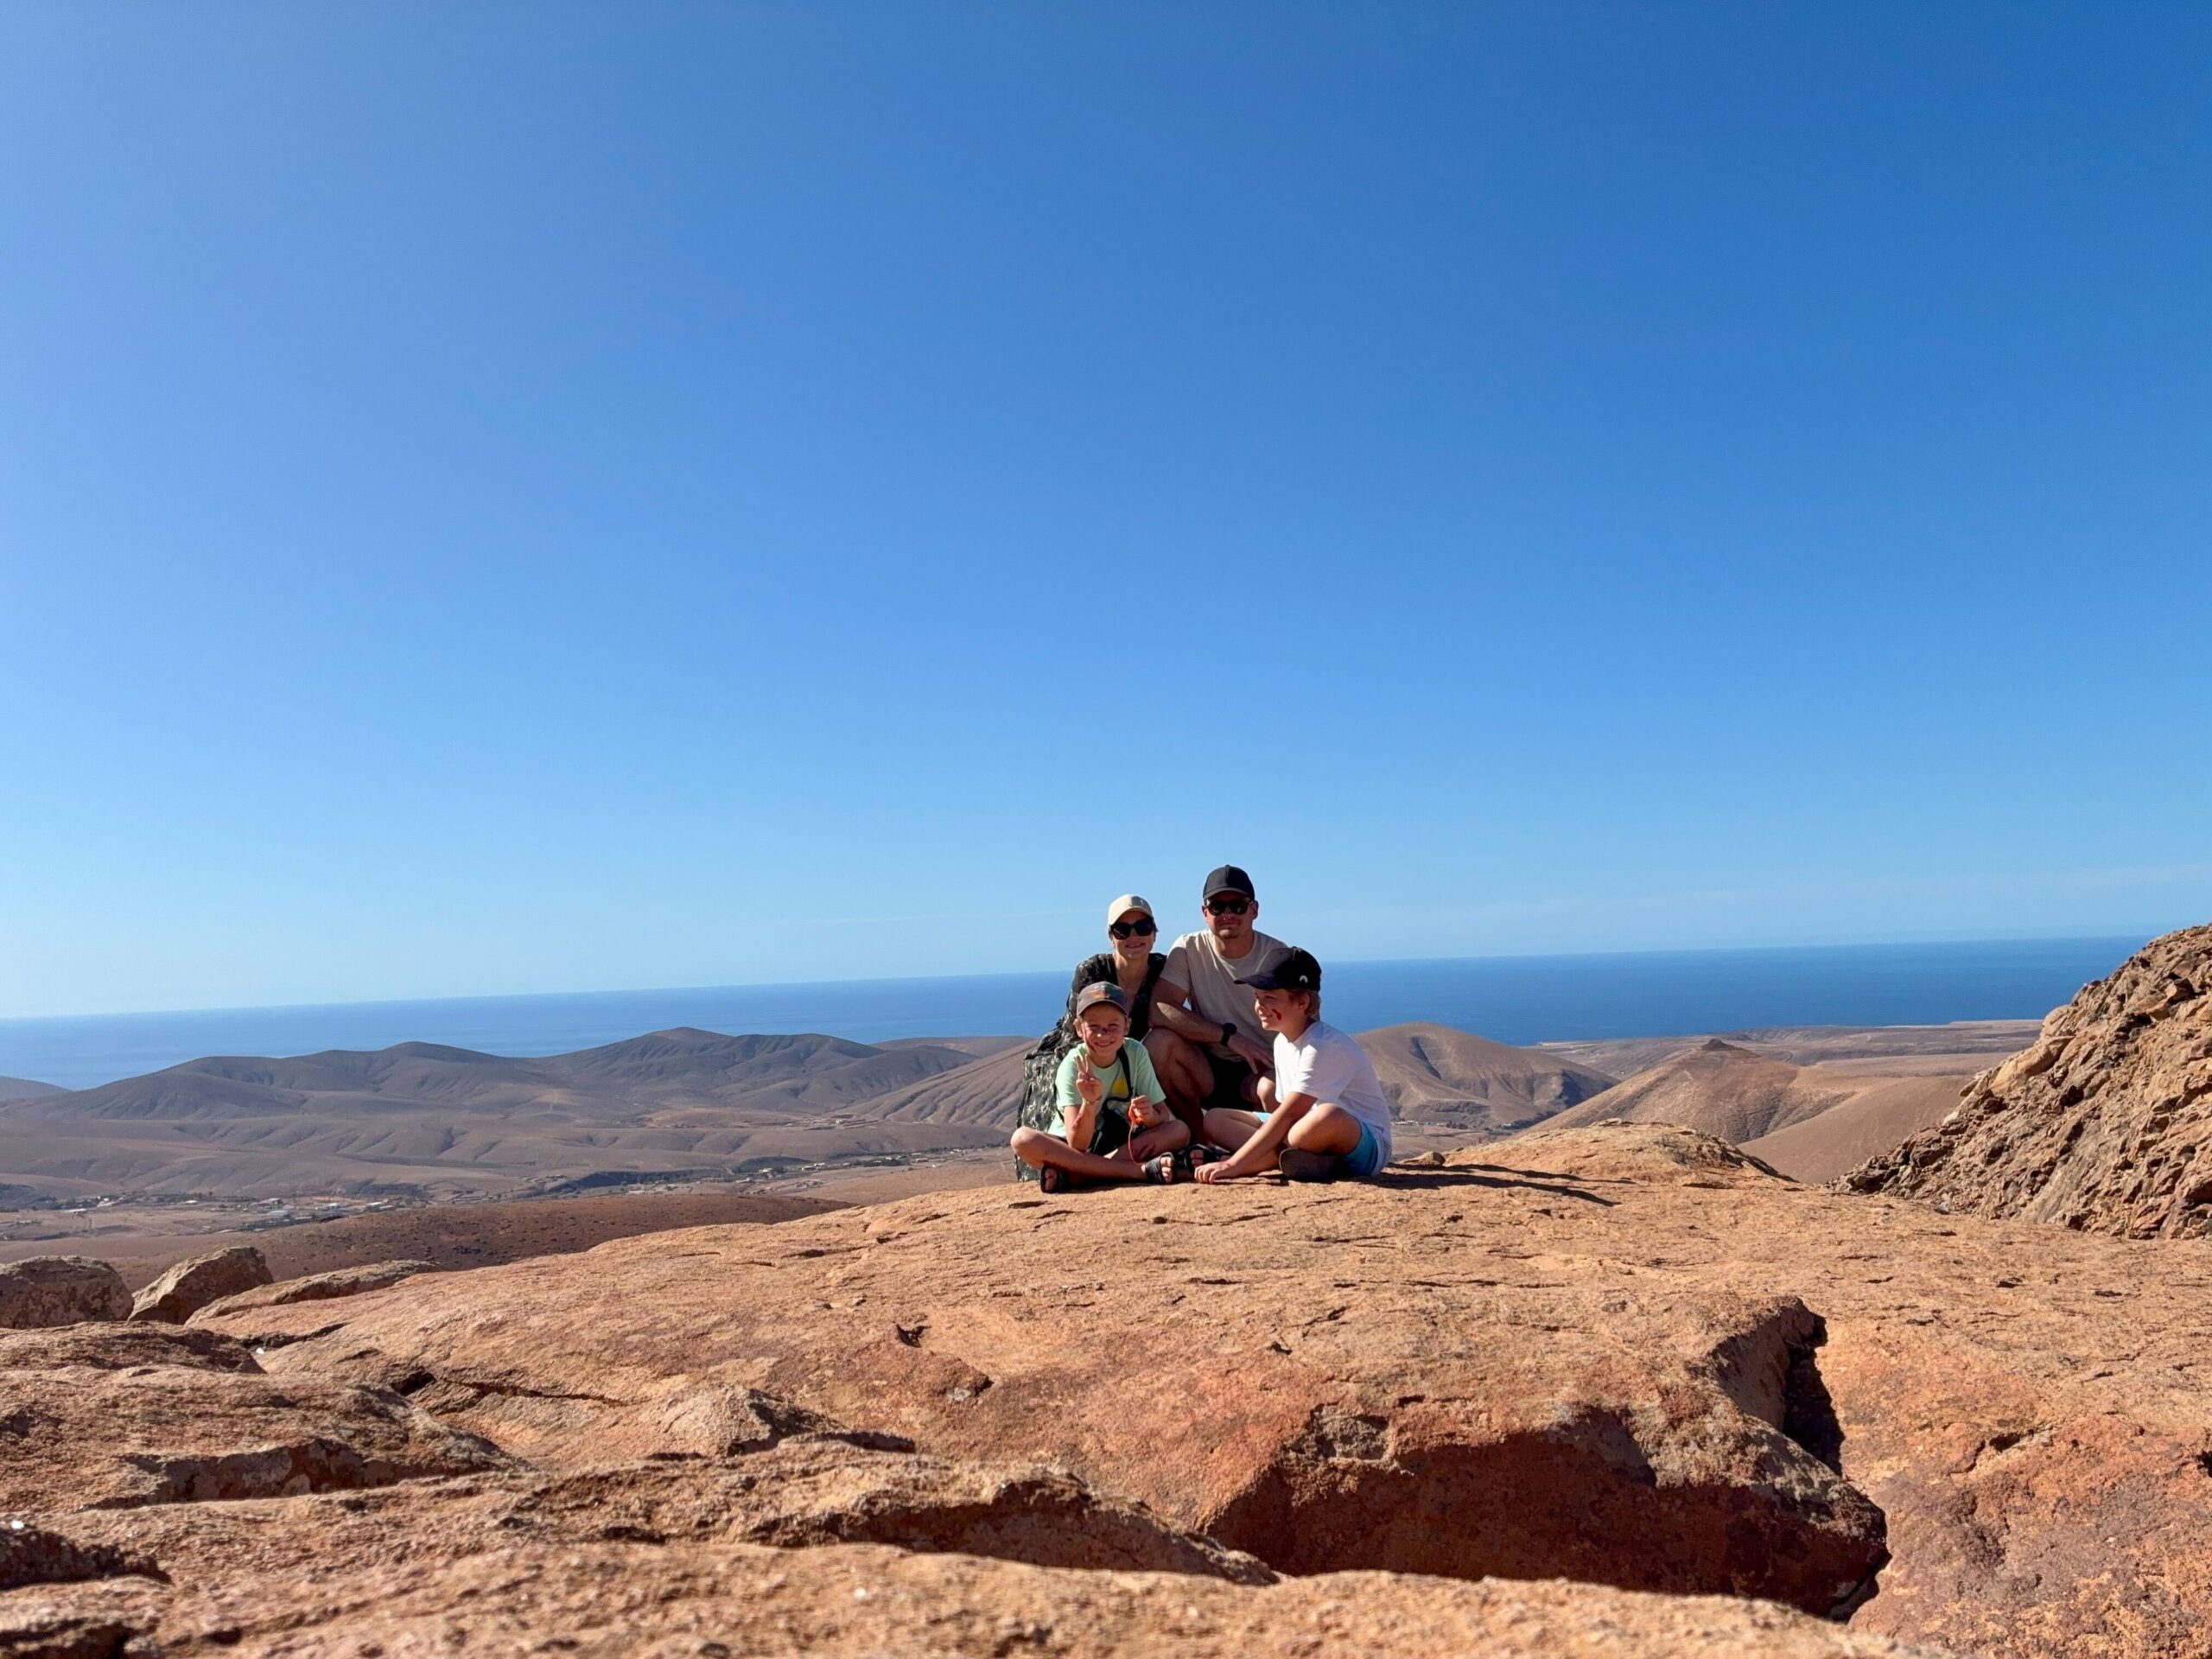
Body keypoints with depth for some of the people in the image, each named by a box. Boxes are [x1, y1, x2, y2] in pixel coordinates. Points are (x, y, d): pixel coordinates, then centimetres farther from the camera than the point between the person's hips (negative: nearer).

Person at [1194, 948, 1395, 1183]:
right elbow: (1285, 1110, 7)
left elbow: (1289, 1115, -27)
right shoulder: (1282, 1041, 7)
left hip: (1365, 1147, -9)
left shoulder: (1324, 1046, -21)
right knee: (1215, 1119, -1)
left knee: (1327, 1116, -45)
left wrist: (1234, 1165, -31)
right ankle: (1311, 1159, -17)